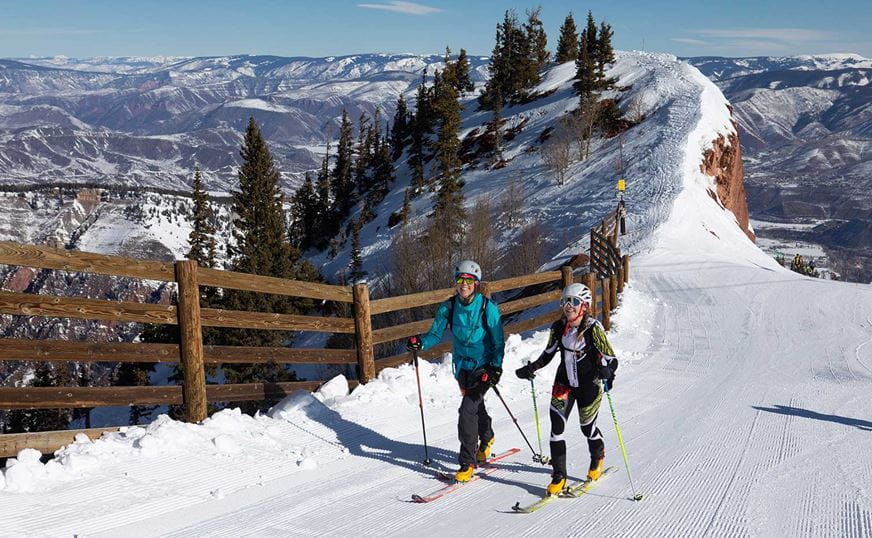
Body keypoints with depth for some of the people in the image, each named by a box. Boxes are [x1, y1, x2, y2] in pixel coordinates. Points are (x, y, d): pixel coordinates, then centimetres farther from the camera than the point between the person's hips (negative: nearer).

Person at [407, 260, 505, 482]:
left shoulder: (488, 308, -16)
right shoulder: (448, 307, -5)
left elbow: (498, 341, -11)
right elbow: (436, 333, -3)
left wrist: (496, 367, -20)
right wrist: (421, 342, -23)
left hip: (483, 366, -5)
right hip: (462, 365, 5)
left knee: (467, 410, -16)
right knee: (476, 405, 24)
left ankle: (468, 463, -9)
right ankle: (486, 440, 52)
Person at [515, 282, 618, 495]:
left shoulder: (593, 328, -17)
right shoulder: (559, 327, -4)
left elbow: (611, 358, -15)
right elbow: (548, 353, 12)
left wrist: (607, 371, -36)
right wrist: (531, 368, 0)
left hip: (588, 385, -3)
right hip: (564, 384, 4)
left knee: (587, 428, 12)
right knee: (556, 425, -9)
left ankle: (598, 456, 46)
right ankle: (559, 476, -1)